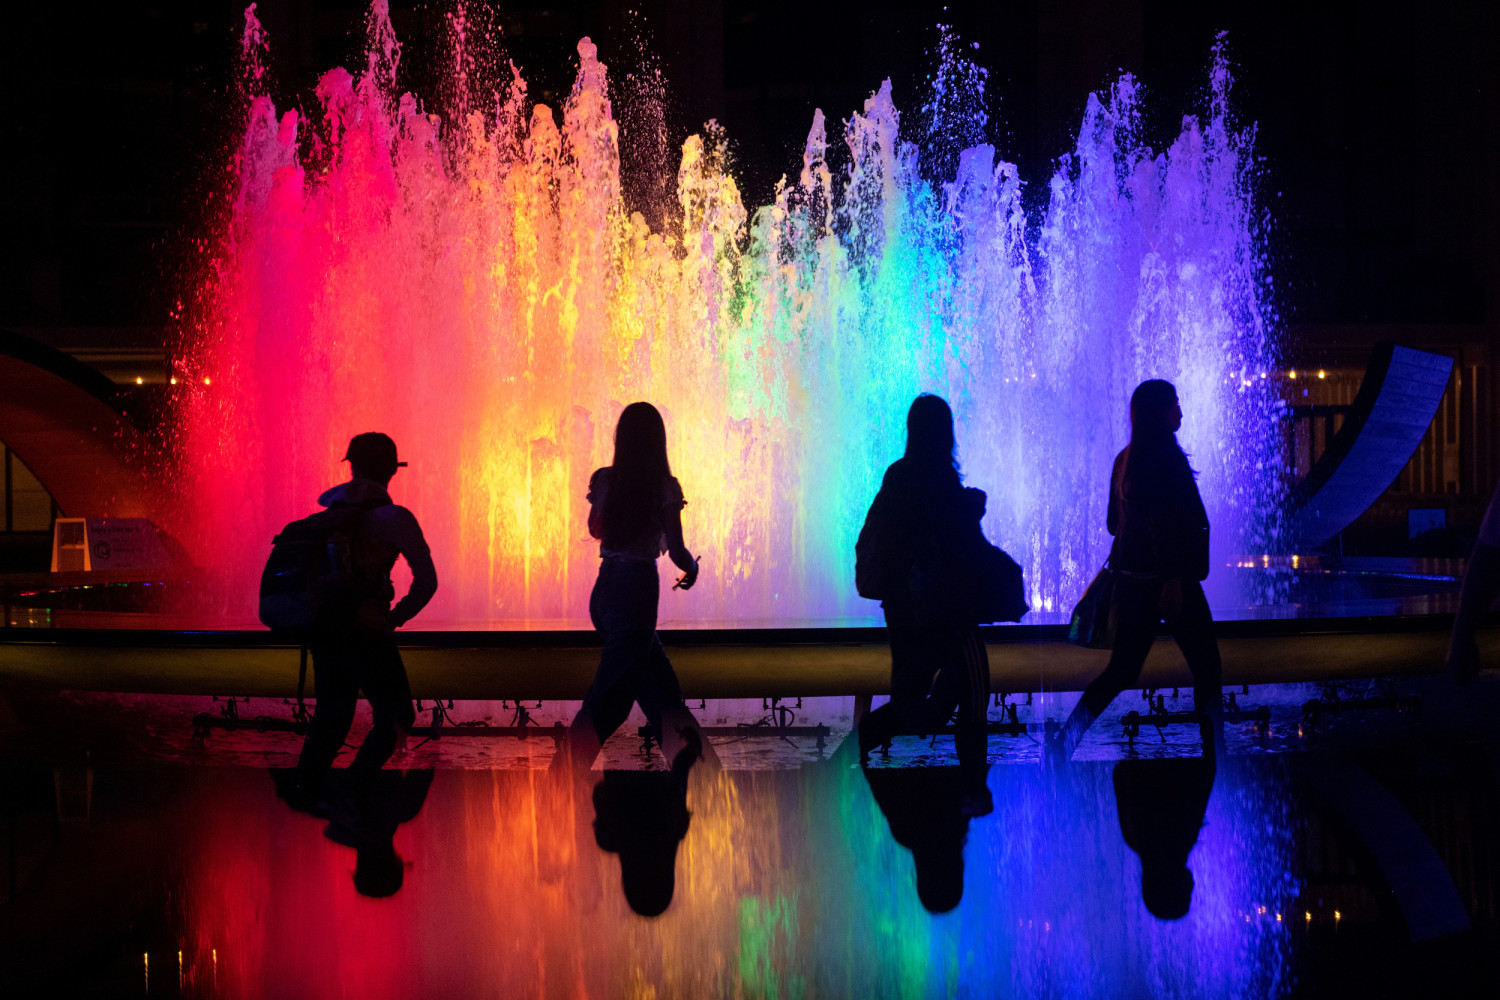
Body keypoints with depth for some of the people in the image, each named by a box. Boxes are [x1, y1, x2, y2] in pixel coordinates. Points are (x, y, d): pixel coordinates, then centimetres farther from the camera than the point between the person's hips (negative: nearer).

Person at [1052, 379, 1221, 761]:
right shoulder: (1163, 456, -14)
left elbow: (1115, 522, 18)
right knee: (1206, 668, 3)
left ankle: (1064, 741, -1)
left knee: (1123, 669, 9)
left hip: (1131, 576, 9)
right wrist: (1172, 579, -22)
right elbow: (1160, 523, -21)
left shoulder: (1127, 458, 13)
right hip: (1165, 576, -9)